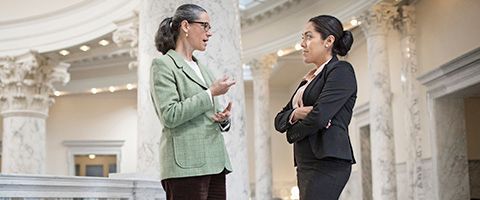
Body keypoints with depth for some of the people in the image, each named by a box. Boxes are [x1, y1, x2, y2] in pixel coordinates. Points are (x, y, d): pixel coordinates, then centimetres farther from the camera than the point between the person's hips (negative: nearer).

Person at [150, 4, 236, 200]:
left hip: (214, 163, 7)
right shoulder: (163, 64, 0)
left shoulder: (202, 69, 22)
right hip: (186, 165, -7)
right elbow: (170, 116, -12)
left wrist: (224, 118, 3)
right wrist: (210, 93, -11)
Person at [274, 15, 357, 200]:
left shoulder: (341, 70, -3)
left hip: (328, 162, -8)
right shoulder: (308, 79, 22)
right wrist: (296, 113, -5)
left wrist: (292, 133, 3)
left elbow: (319, 116, -16)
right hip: (306, 164, 8)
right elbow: (279, 120, 17)